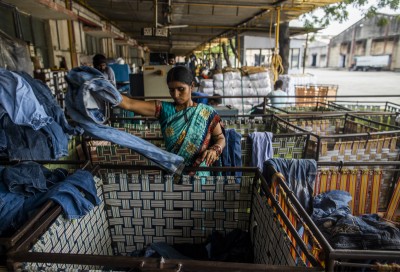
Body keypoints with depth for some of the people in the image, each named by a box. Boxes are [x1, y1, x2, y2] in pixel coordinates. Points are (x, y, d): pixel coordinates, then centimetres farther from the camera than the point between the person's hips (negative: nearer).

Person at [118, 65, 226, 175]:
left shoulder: (207, 113, 0)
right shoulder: (164, 109, 1)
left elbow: (221, 139, 6)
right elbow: (129, 104, -6)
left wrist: (214, 150, -14)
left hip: (198, 175, 0)